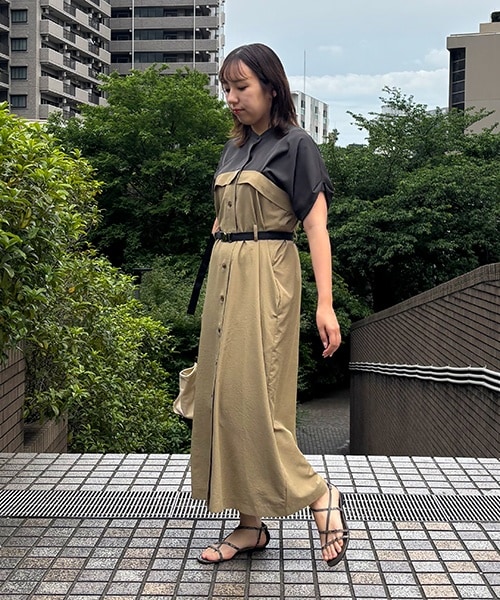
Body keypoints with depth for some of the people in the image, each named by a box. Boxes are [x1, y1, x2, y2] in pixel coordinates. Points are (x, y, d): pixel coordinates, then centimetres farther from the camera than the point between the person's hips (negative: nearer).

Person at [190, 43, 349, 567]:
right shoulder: (233, 149, 16)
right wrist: (215, 285, 15)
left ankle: (320, 494, 5)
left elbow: (316, 227, -10)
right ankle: (251, 525, 12)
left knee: (249, 398, -11)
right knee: (223, 397, 5)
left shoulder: (295, 145, -5)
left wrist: (325, 304, -17)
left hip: (266, 279, -8)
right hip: (224, 276, 8)